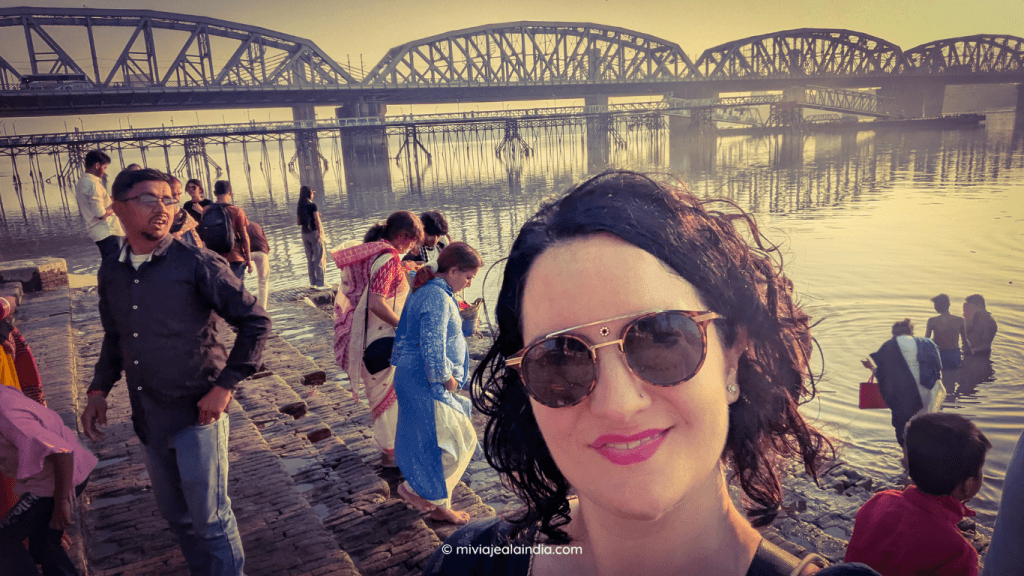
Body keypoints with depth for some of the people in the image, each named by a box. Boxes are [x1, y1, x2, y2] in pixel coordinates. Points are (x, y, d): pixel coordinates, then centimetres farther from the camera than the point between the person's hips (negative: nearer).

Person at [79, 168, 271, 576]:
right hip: (148, 419, 6)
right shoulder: (110, 273, 4)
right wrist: (99, 390, 8)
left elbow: (255, 321, -12)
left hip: (197, 414, -6)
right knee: (176, 515, 20)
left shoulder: (196, 264, -13)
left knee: (211, 519, 3)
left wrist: (226, 385, -15)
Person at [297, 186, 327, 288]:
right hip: (314, 232, -6)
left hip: (304, 233, 6)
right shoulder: (312, 206, -12)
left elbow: (299, 222, 12)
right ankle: (320, 283, -2)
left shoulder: (299, 207, 6)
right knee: (319, 258, -1)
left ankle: (313, 282, 15)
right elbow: (317, 221, -17)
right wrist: (320, 234, -18)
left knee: (310, 259, 12)